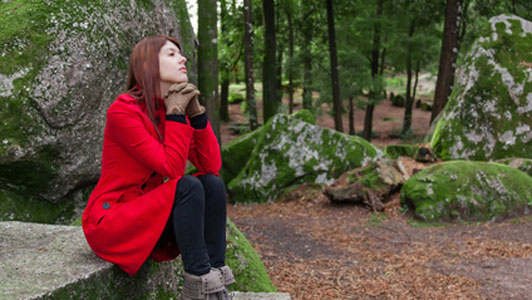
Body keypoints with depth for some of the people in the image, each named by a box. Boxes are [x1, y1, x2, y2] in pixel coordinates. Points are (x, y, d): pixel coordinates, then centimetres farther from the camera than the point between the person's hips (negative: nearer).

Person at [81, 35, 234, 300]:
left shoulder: (177, 108, 4)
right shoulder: (123, 110, -18)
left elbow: (212, 166, -6)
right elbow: (172, 169, -25)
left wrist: (196, 112, -11)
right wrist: (176, 114, -19)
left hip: (150, 215, 8)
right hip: (109, 220, -7)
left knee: (213, 184, -13)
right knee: (188, 187, -27)